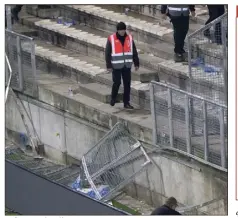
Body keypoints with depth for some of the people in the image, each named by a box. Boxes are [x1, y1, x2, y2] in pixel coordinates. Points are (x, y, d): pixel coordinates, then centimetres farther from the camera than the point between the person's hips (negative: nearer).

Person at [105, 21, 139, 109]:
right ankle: (113, 99, 23)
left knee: (127, 84, 3)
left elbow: (134, 52, 11)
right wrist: (109, 66, -7)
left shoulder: (129, 38, 4)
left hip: (127, 66, 3)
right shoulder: (111, 39, -6)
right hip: (116, 66, -3)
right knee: (117, 83, -2)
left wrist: (136, 64, 10)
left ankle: (126, 103, 11)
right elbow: (107, 53, -4)